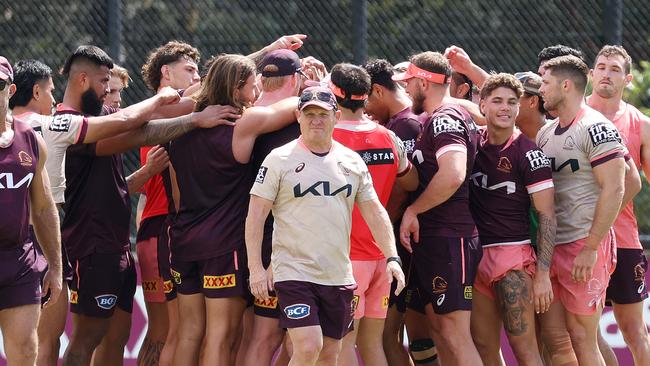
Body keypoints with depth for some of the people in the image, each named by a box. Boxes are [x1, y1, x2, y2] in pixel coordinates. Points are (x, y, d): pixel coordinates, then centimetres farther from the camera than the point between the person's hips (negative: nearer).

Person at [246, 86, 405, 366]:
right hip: (294, 271, -5)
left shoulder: (352, 162, 9)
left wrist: (392, 257, -1)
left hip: (339, 276, 5)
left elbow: (374, 212, 11)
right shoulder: (279, 160, -3)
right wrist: (256, 268, -11)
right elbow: (255, 216, -4)